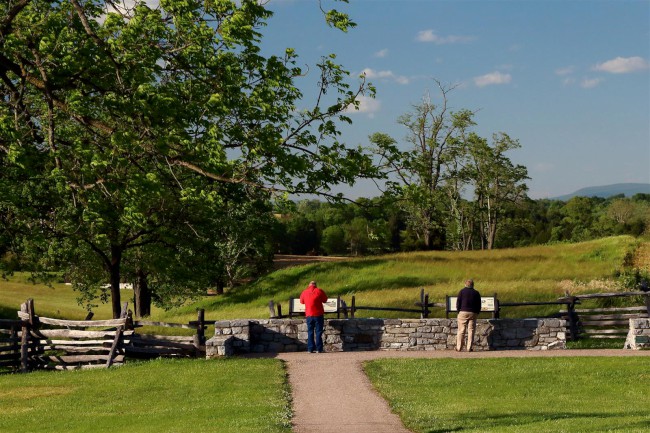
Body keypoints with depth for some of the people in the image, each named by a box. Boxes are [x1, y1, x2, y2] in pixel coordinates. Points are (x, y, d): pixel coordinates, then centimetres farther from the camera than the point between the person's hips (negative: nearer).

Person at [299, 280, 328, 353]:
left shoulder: (304, 292, 5)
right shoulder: (319, 291, -3)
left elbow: (302, 301, 20)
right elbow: (325, 300, 8)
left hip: (309, 315, 2)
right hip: (318, 314, -2)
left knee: (310, 332, 7)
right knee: (318, 331, 0)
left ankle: (310, 349, 4)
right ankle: (319, 349, -3)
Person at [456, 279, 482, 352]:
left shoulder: (462, 291, 4)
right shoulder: (476, 293, 10)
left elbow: (458, 303, -1)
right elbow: (479, 305, 10)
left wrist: (458, 311, 7)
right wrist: (477, 313, 16)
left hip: (463, 313, -2)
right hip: (473, 313, 2)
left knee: (461, 331, 0)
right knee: (471, 331, 3)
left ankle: (459, 347, -2)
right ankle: (469, 348, -1)